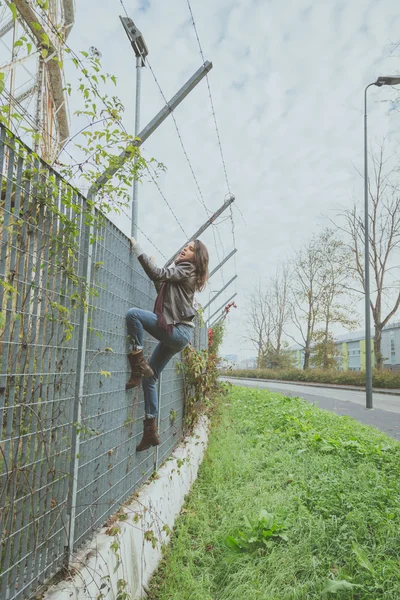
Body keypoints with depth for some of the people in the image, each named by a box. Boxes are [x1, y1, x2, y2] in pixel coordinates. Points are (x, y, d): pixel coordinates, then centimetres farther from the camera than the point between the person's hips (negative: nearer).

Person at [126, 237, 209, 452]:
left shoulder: (186, 270, -3)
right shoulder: (178, 273, 23)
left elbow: (158, 274, -16)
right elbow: (162, 287, 28)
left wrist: (136, 247, -13)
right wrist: (157, 276, 17)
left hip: (178, 331, -9)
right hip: (174, 333, 9)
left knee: (133, 314, -24)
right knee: (149, 378, 7)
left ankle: (138, 366, -17)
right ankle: (151, 432, 12)